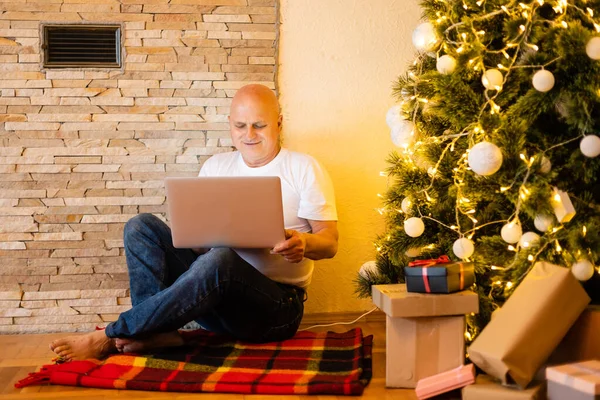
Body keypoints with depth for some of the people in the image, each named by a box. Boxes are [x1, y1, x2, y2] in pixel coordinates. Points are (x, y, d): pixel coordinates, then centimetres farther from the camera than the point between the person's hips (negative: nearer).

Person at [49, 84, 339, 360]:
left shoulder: (303, 168, 3)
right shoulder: (216, 165, 16)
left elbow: (330, 243, -2)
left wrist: (303, 243, -25)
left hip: (276, 304, -4)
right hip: (216, 289, 5)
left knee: (219, 259, -38)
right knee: (141, 226, -11)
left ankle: (111, 337, -29)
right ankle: (159, 331, -30)